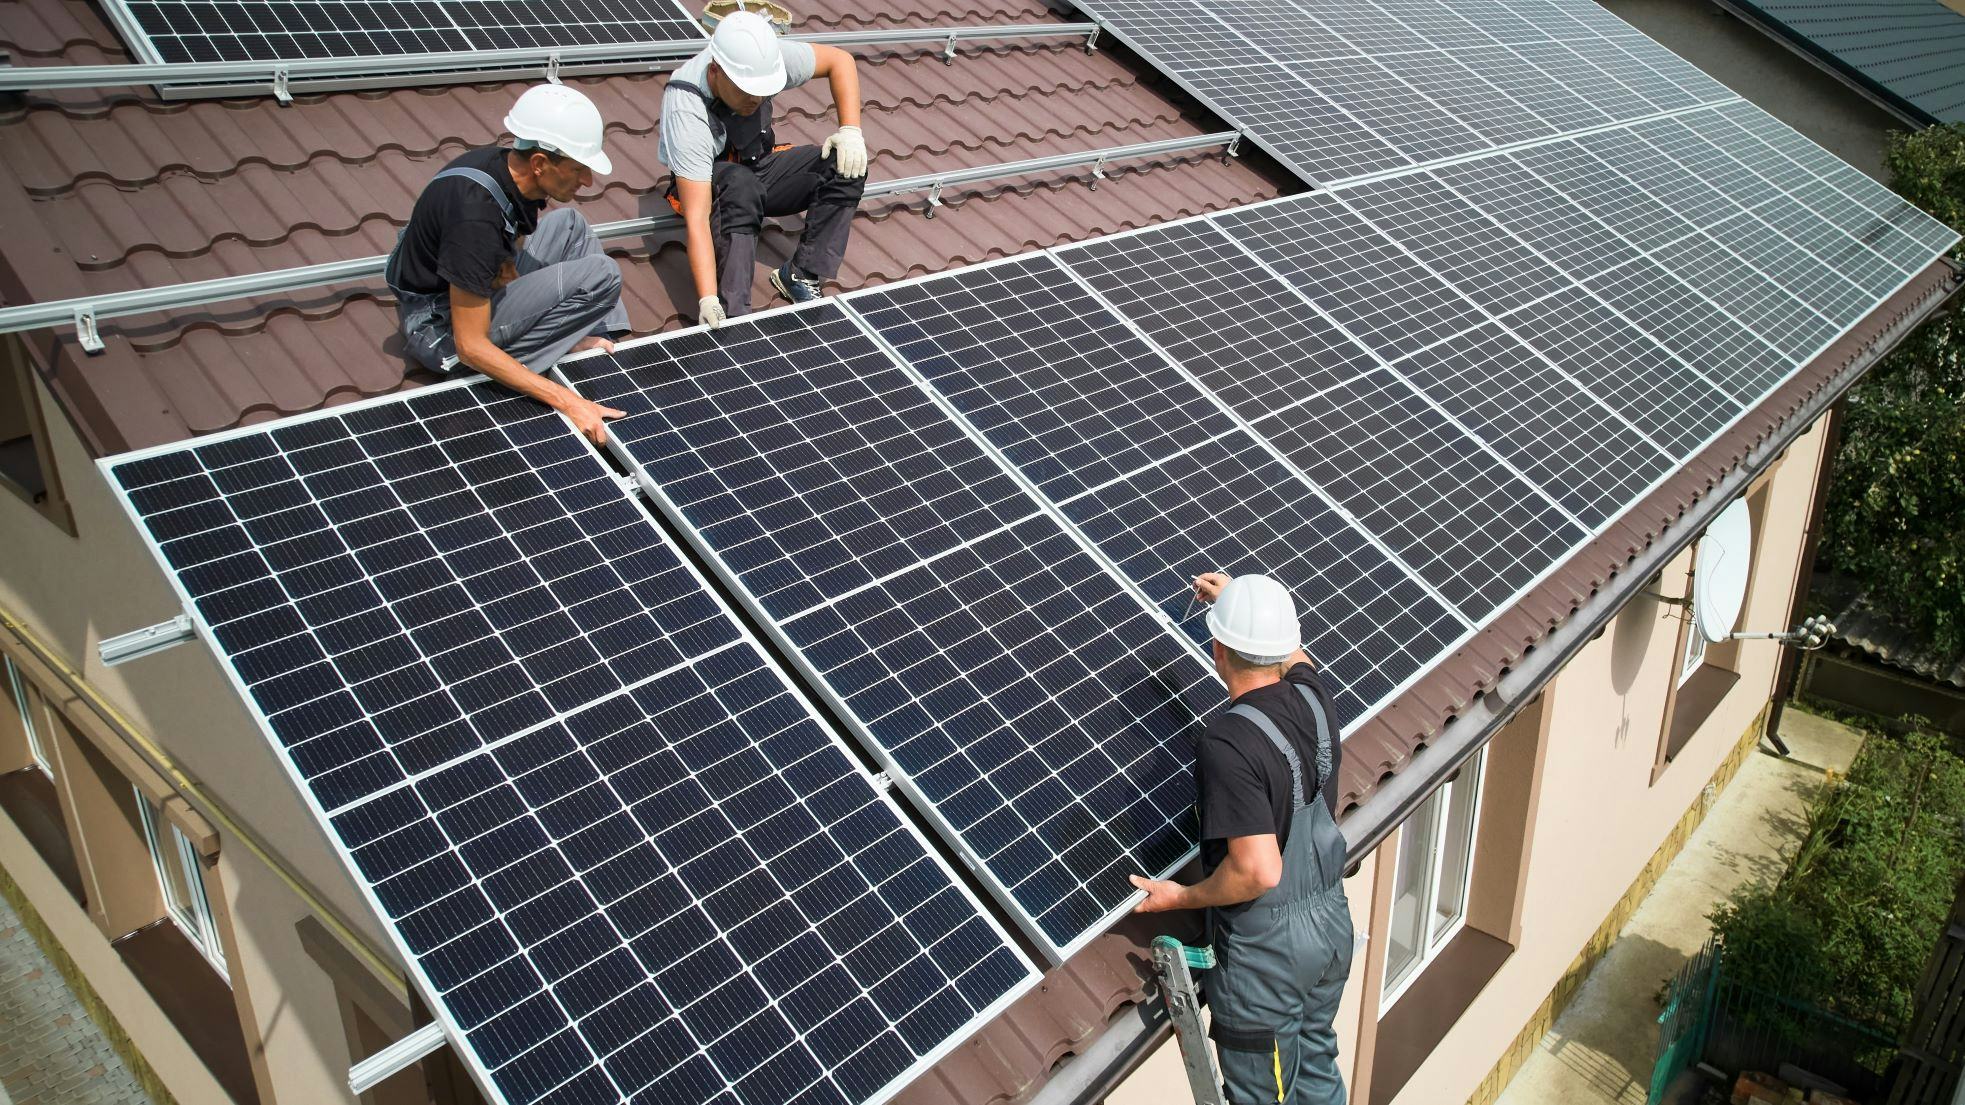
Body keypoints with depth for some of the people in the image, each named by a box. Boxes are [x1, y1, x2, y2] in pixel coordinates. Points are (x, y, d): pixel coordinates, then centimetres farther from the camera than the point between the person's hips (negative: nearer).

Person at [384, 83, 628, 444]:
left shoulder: (511, 167, -7)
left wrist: (506, 266, -8)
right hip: (443, 328, -9)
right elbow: (471, 347, -31)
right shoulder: (476, 215, -32)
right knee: (602, 274, -22)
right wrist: (566, 401, -34)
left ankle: (593, 337, 2)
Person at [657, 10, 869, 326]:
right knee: (740, 184, -41)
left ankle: (801, 275, -14)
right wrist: (707, 300, -49)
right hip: (704, 183, -5)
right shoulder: (686, 114, -36)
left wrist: (850, 130, -20)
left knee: (847, 163, -18)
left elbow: (839, 59, -7)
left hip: (758, 165, 5)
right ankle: (731, 315, -37)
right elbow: (696, 219, -41)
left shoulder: (763, 59, -24)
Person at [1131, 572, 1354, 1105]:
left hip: (1266, 950, -7)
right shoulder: (1313, 697, -6)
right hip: (1330, 923, 8)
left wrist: (1183, 897, -15)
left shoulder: (1226, 744, -30)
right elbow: (1294, 658, 21)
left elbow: (1258, 871, -32)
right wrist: (1242, 601, 32)